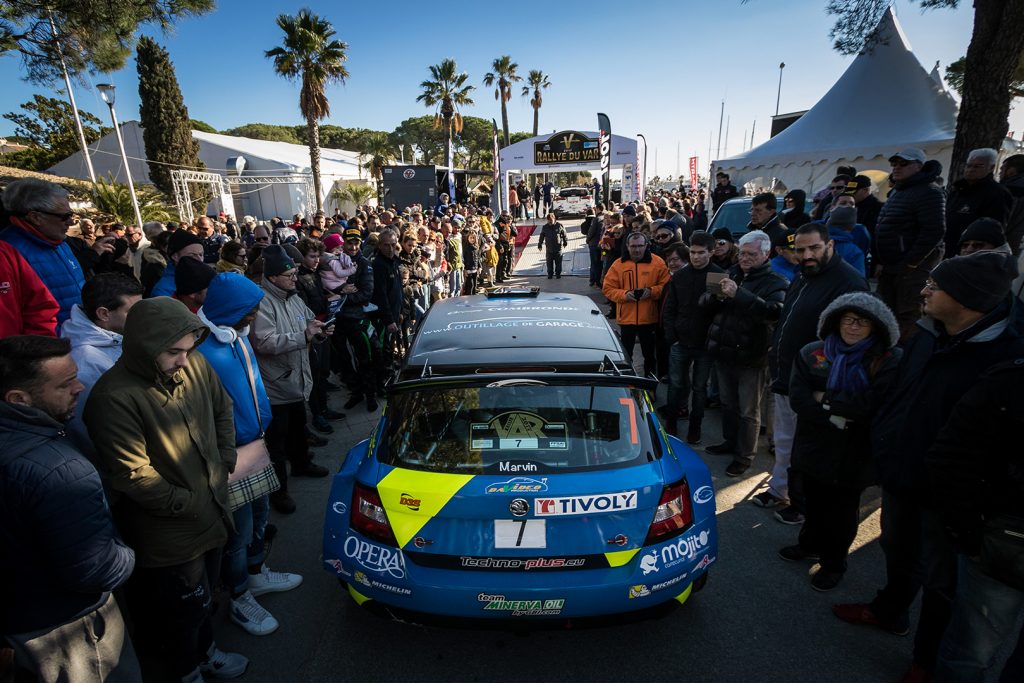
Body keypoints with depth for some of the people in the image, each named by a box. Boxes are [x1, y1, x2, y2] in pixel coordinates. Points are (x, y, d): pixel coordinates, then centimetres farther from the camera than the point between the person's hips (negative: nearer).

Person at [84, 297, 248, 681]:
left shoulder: (194, 365, -7)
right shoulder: (114, 398, -26)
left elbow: (222, 409, 9)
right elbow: (132, 474, -23)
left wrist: (225, 463, 4)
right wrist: (187, 504, -16)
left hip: (211, 512, 6)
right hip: (170, 533, -6)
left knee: (203, 592, 27)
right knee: (186, 606, 16)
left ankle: (206, 652, 52)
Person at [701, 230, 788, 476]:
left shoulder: (776, 283, -9)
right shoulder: (731, 275, 9)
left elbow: (774, 311, -29)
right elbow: (703, 302, 6)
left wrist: (738, 294, -33)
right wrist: (715, 295, -17)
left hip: (751, 357, -6)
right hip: (723, 352, 6)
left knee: (748, 411, 6)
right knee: (727, 402, 21)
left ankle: (745, 456, 20)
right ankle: (730, 441, 39)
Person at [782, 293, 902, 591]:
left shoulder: (890, 361, -13)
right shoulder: (811, 354, -4)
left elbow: (872, 405, -25)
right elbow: (797, 398, -12)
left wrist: (825, 399, -17)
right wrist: (835, 418, -22)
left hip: (854, 454, -3)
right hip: (813, 447, 3)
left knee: (842, 510, 15)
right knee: (814, 502, 21)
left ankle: (833, 563, 35)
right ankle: (810, 544, 46)